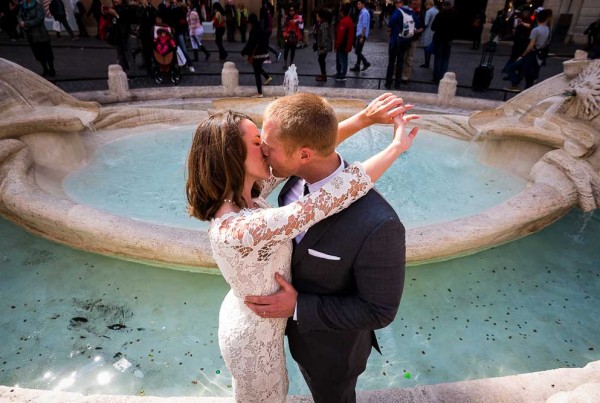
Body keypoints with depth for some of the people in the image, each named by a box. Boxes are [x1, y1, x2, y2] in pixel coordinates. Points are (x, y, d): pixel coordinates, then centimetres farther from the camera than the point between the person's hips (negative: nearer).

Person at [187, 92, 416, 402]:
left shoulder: (238, 195, -15)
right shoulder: (239, 230, -41)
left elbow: (312, 145, -14)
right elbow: (330, 199, -40)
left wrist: (365, 117, -21)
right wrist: (396, 146, -29)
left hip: (245, 319, 7)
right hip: (255, 342, -7)